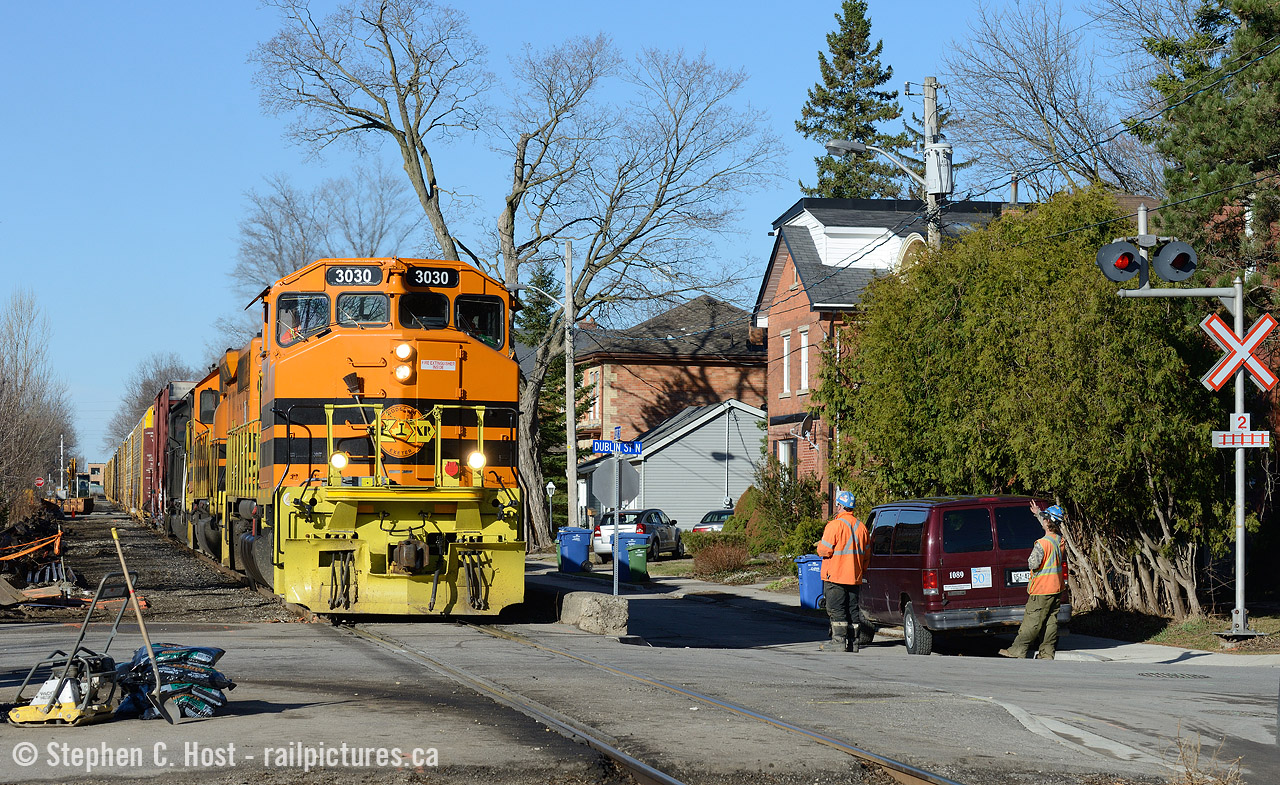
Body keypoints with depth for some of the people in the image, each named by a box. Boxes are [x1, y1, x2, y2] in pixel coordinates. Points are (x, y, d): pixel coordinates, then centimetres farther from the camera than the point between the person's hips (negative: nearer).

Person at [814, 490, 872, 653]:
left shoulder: (835, 525, -13)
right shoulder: (861, 526, 10)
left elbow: (825, 550, -14)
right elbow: (866, 555, 14)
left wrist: (819, 546, 8)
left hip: (835, 576, -7)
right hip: (855, 577, 7)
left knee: (836, 609, -4)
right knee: (852, 609, 10)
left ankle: (838, 641, -7)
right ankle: (853, 642, 12)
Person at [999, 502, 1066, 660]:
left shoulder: (1042, 543, -20)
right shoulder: (1059, 540, 6)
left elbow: (1034, 564, -22)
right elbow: (1052, 526, 28)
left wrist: (1030, 559, 1)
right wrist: (1038, 514, 38)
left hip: (1042, 590, -8)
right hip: (1056, 588, 8)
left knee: (1032, 622, -4)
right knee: (1050, 621, 8)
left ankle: (1017, 651, 0)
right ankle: (1047, 654, 9)